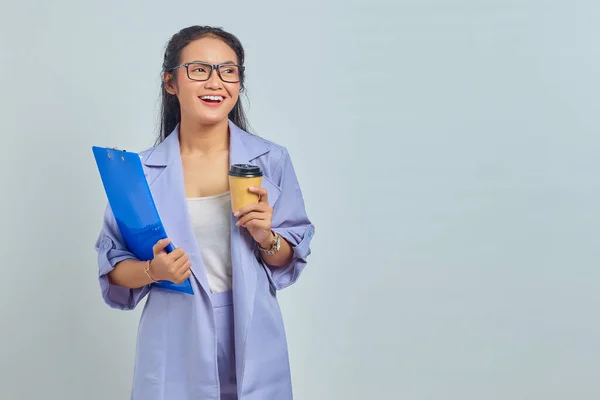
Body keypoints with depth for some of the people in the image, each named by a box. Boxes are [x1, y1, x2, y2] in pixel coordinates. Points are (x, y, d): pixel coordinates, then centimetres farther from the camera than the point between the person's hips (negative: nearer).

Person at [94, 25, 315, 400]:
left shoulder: (272, 160, -3)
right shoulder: (141, 172, -4)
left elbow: (291, 260, 4)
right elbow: (112, 267, 1)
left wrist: (267, 238, -16)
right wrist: (153, 271, -18)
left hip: (252, 342, 1)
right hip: (175, 347, 0)